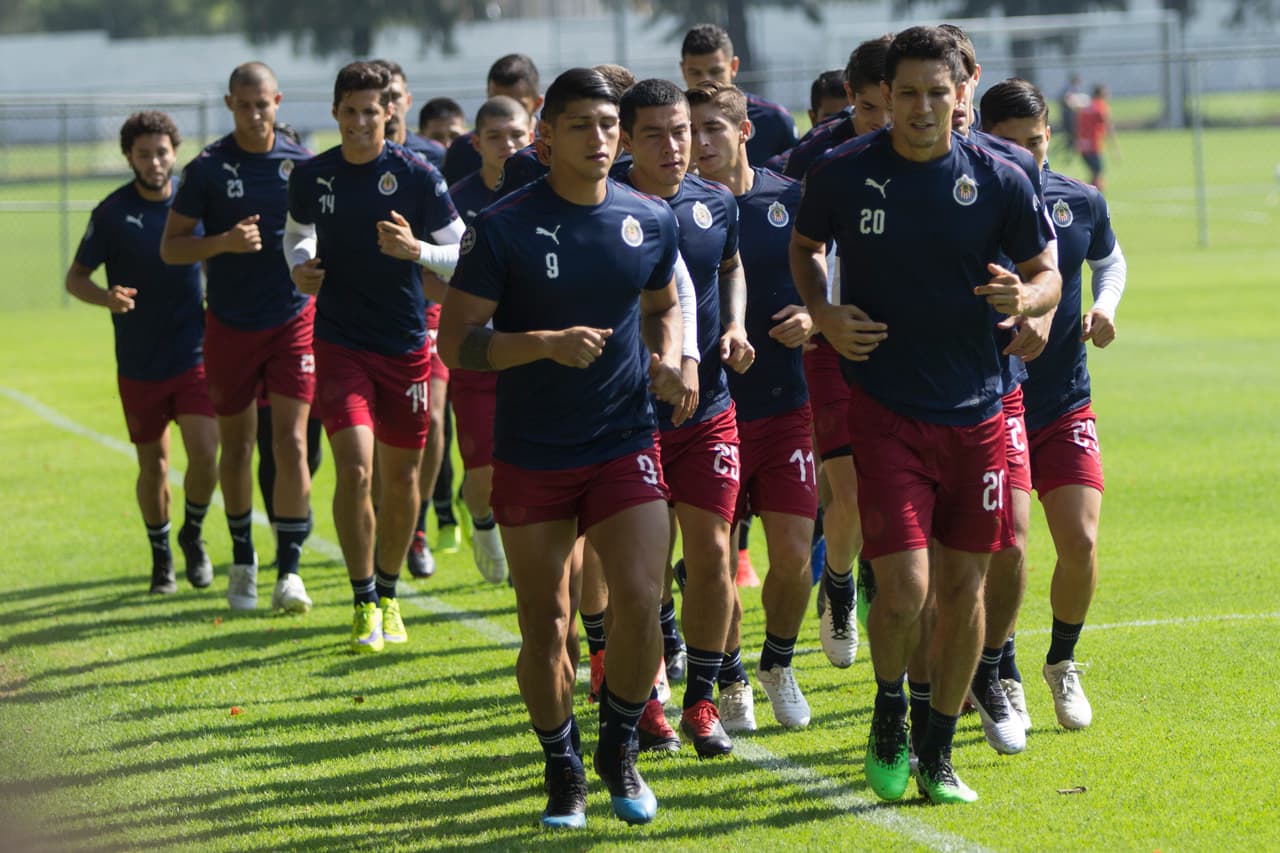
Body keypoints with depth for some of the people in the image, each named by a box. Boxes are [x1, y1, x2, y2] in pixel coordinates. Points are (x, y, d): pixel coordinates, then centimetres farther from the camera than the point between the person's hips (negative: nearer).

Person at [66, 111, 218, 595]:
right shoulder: (113, 213, -7)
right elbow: (75, 277, -1)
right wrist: (106, 297, -22)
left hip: (194, 355, 1)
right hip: (139, 365, 0)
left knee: (204, 454, -13)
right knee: (153, 465, 8)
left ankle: (193, 533, 14)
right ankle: (160, 555, 29)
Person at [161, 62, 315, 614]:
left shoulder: (302, 165, 1)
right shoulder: (207, 169, -4)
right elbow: (170, 247, -2)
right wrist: (223, 242, -19)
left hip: (294, 320, 0)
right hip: (230, 324, 0)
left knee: (291, 443, -10)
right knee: (236, 447, 9)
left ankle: (288, 569, -6)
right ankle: (242, 560, 26)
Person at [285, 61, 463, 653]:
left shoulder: (417, 176, -6)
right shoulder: (311, 176, 0)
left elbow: (462, 254, -2)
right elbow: (297, 234, 19)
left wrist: (416, 250, -21)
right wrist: (299, 267, -3)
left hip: (405, 343, 0)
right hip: (339, 342, 0)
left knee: (401, 475, 8)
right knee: (354, 469, -15)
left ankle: (388, 595, 29)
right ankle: (365, 604, -4)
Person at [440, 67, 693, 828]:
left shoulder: (651, 220, 2)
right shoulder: (504, 227, -9)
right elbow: (457, 342, -9)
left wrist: (667, 359, 0)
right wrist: (547, 344, -23)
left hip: (625, 443, 2)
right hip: (532, 452, -2)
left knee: (641, 601, -12)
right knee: (545, 624, 5)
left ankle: (619, 748, 13)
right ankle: (562, 766, 26)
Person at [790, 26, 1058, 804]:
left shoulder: (999, 182, -3)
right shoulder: (842, 174, -4)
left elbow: (1047, 274, 7)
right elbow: (805, 246, 14)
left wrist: (1025, 297, -16)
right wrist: (824, 314, -4)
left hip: (977, 412, 2)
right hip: (885, 410, -2)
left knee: (963, 589, 7)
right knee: (903, 588, -13)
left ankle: (938, 754, 24)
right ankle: (890, 713, 18)